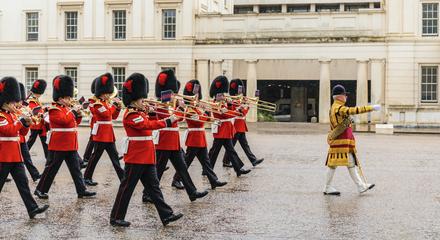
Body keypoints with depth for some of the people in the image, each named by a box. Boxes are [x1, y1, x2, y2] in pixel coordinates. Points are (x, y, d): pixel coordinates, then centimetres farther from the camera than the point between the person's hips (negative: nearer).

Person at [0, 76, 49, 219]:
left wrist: (26, 123, -1)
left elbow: (20, 131, 17)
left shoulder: (12, 115, 14)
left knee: (23, 182, 4)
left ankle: (33, 209, 1)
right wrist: (21, 120, -22)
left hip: (15, 156, 8)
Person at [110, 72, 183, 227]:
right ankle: (116, 218, 10)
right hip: (135, 158, -10)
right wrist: (168, 121, -27)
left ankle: (167, 215, 8)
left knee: (153, 187, 8)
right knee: (127, 188, 0)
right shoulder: (131, 115, -15)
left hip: (146, 158, 10)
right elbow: (149, 125, -26)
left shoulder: (139, 113, 15)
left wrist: (145, 110, 9)